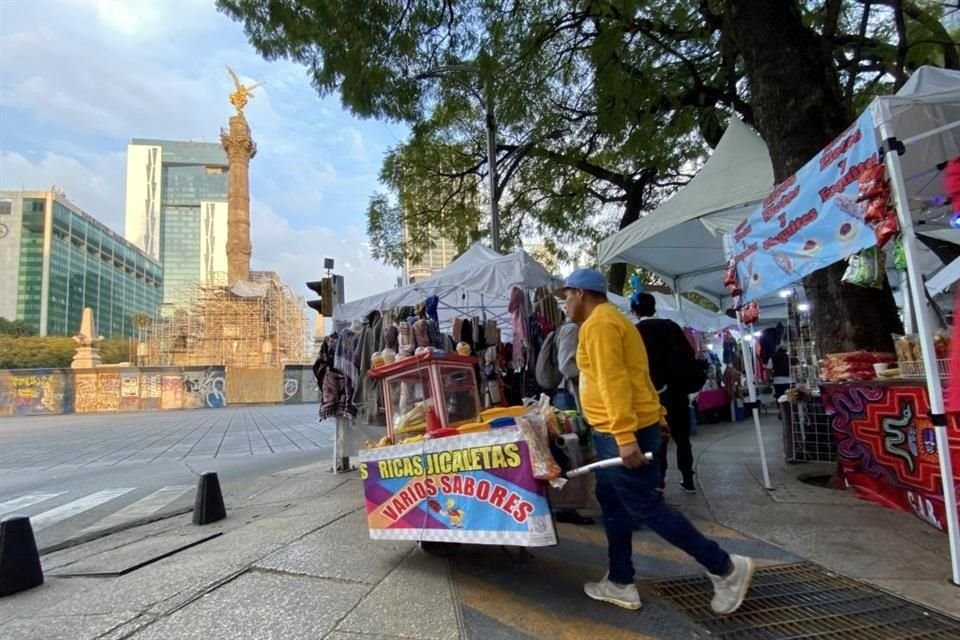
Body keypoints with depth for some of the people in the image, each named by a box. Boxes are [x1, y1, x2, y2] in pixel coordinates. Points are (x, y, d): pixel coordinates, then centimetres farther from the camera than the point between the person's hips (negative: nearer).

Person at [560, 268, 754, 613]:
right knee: (613, 505, 15)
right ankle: (620, 583, 25)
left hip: (623, 432, -11)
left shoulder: (598, 324, -15)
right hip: (620, 430, 11)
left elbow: (613, 381, -24)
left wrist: (625, 436, -27)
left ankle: (725, 567, 9)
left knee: (645, 507, -2)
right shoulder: (608, 320, 17)